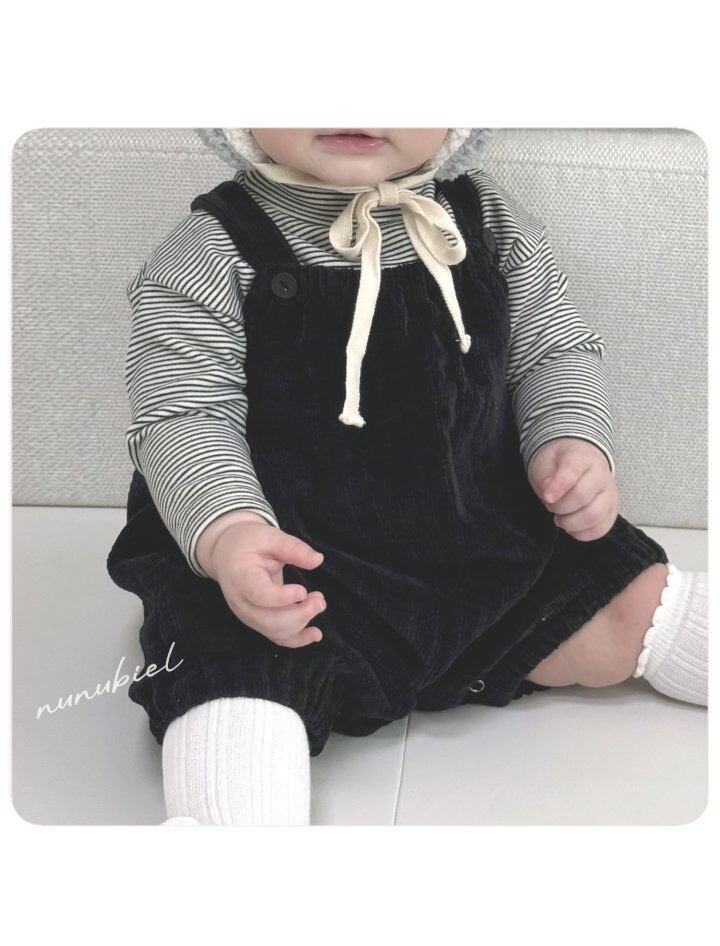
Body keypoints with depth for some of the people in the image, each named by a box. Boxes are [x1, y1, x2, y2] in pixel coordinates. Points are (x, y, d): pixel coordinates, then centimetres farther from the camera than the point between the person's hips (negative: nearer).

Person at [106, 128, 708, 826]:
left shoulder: (486, 220, 1)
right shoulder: (213, 253, -11)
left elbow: (553, 348, 12)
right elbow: (183, 416, -15)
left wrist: (572, 438, -8)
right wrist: (227, 531, -33)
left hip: (488, 544, 4)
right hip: (288, 565, -3)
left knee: (630, 606, 6)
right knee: (237, 667, -29)